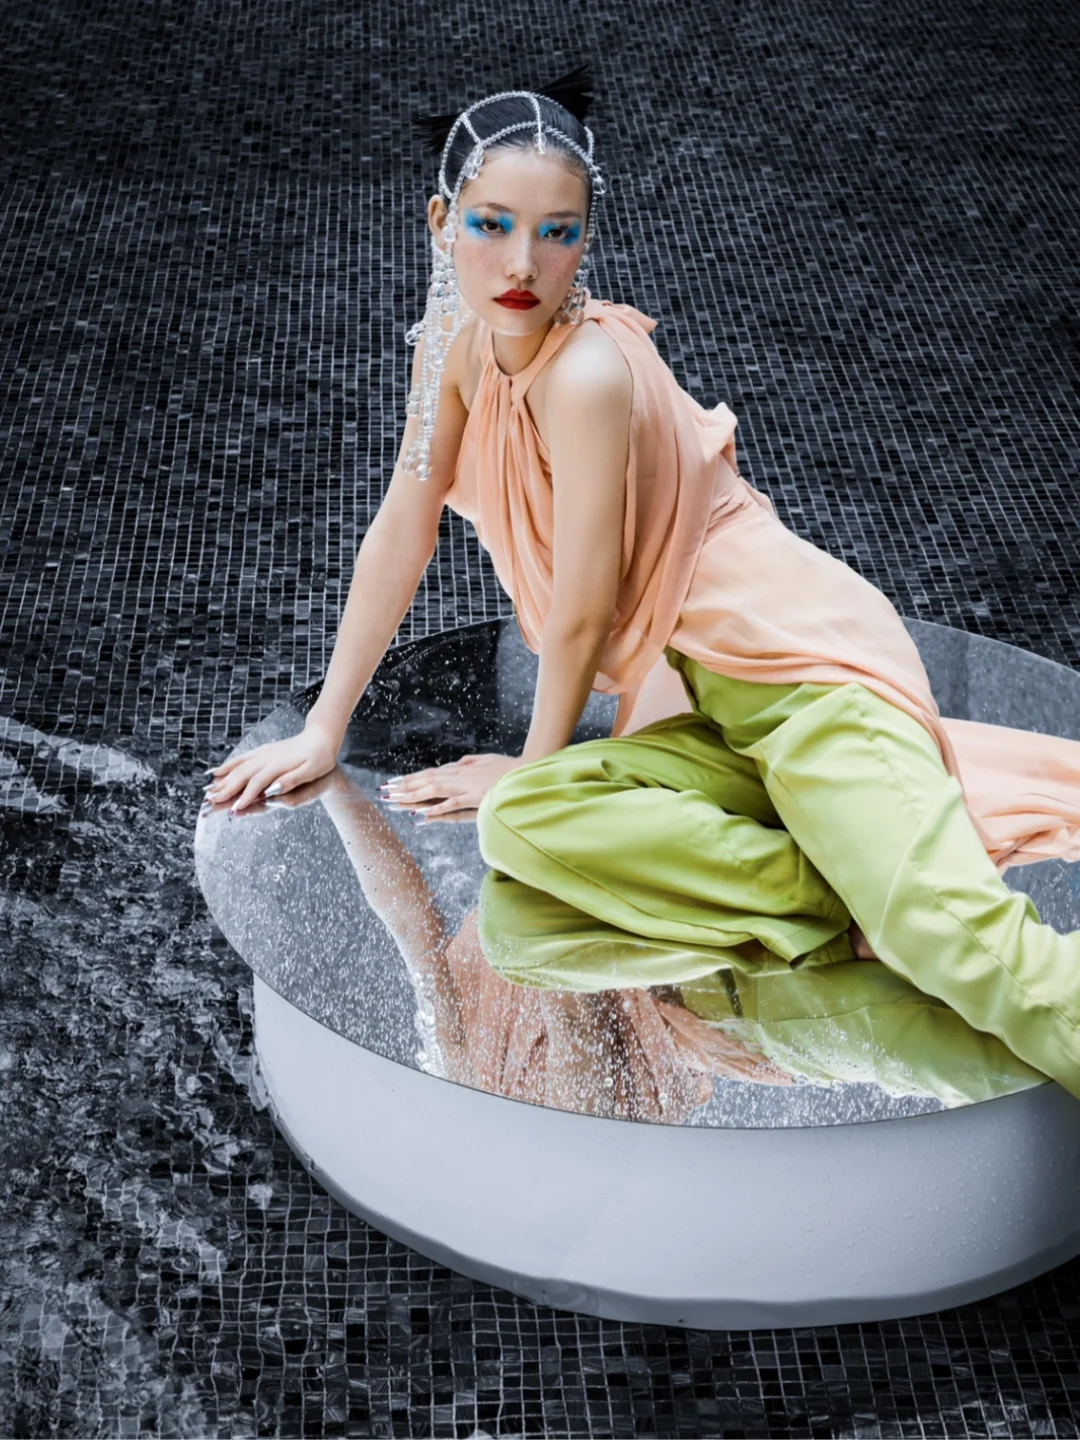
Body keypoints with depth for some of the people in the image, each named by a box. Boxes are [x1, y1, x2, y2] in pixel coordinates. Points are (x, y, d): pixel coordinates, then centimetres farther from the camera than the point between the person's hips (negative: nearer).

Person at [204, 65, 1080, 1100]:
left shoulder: (590, 373, -20)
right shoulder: (458, 339, 4)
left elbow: (582, 613, -13)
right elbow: (404, 527, 10)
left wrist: (536, 764, 3)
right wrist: (324, 730, 11)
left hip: (795, 659, -7)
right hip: (704, 709, 8)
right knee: (517, 828, -22)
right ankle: (858, 900, -23)